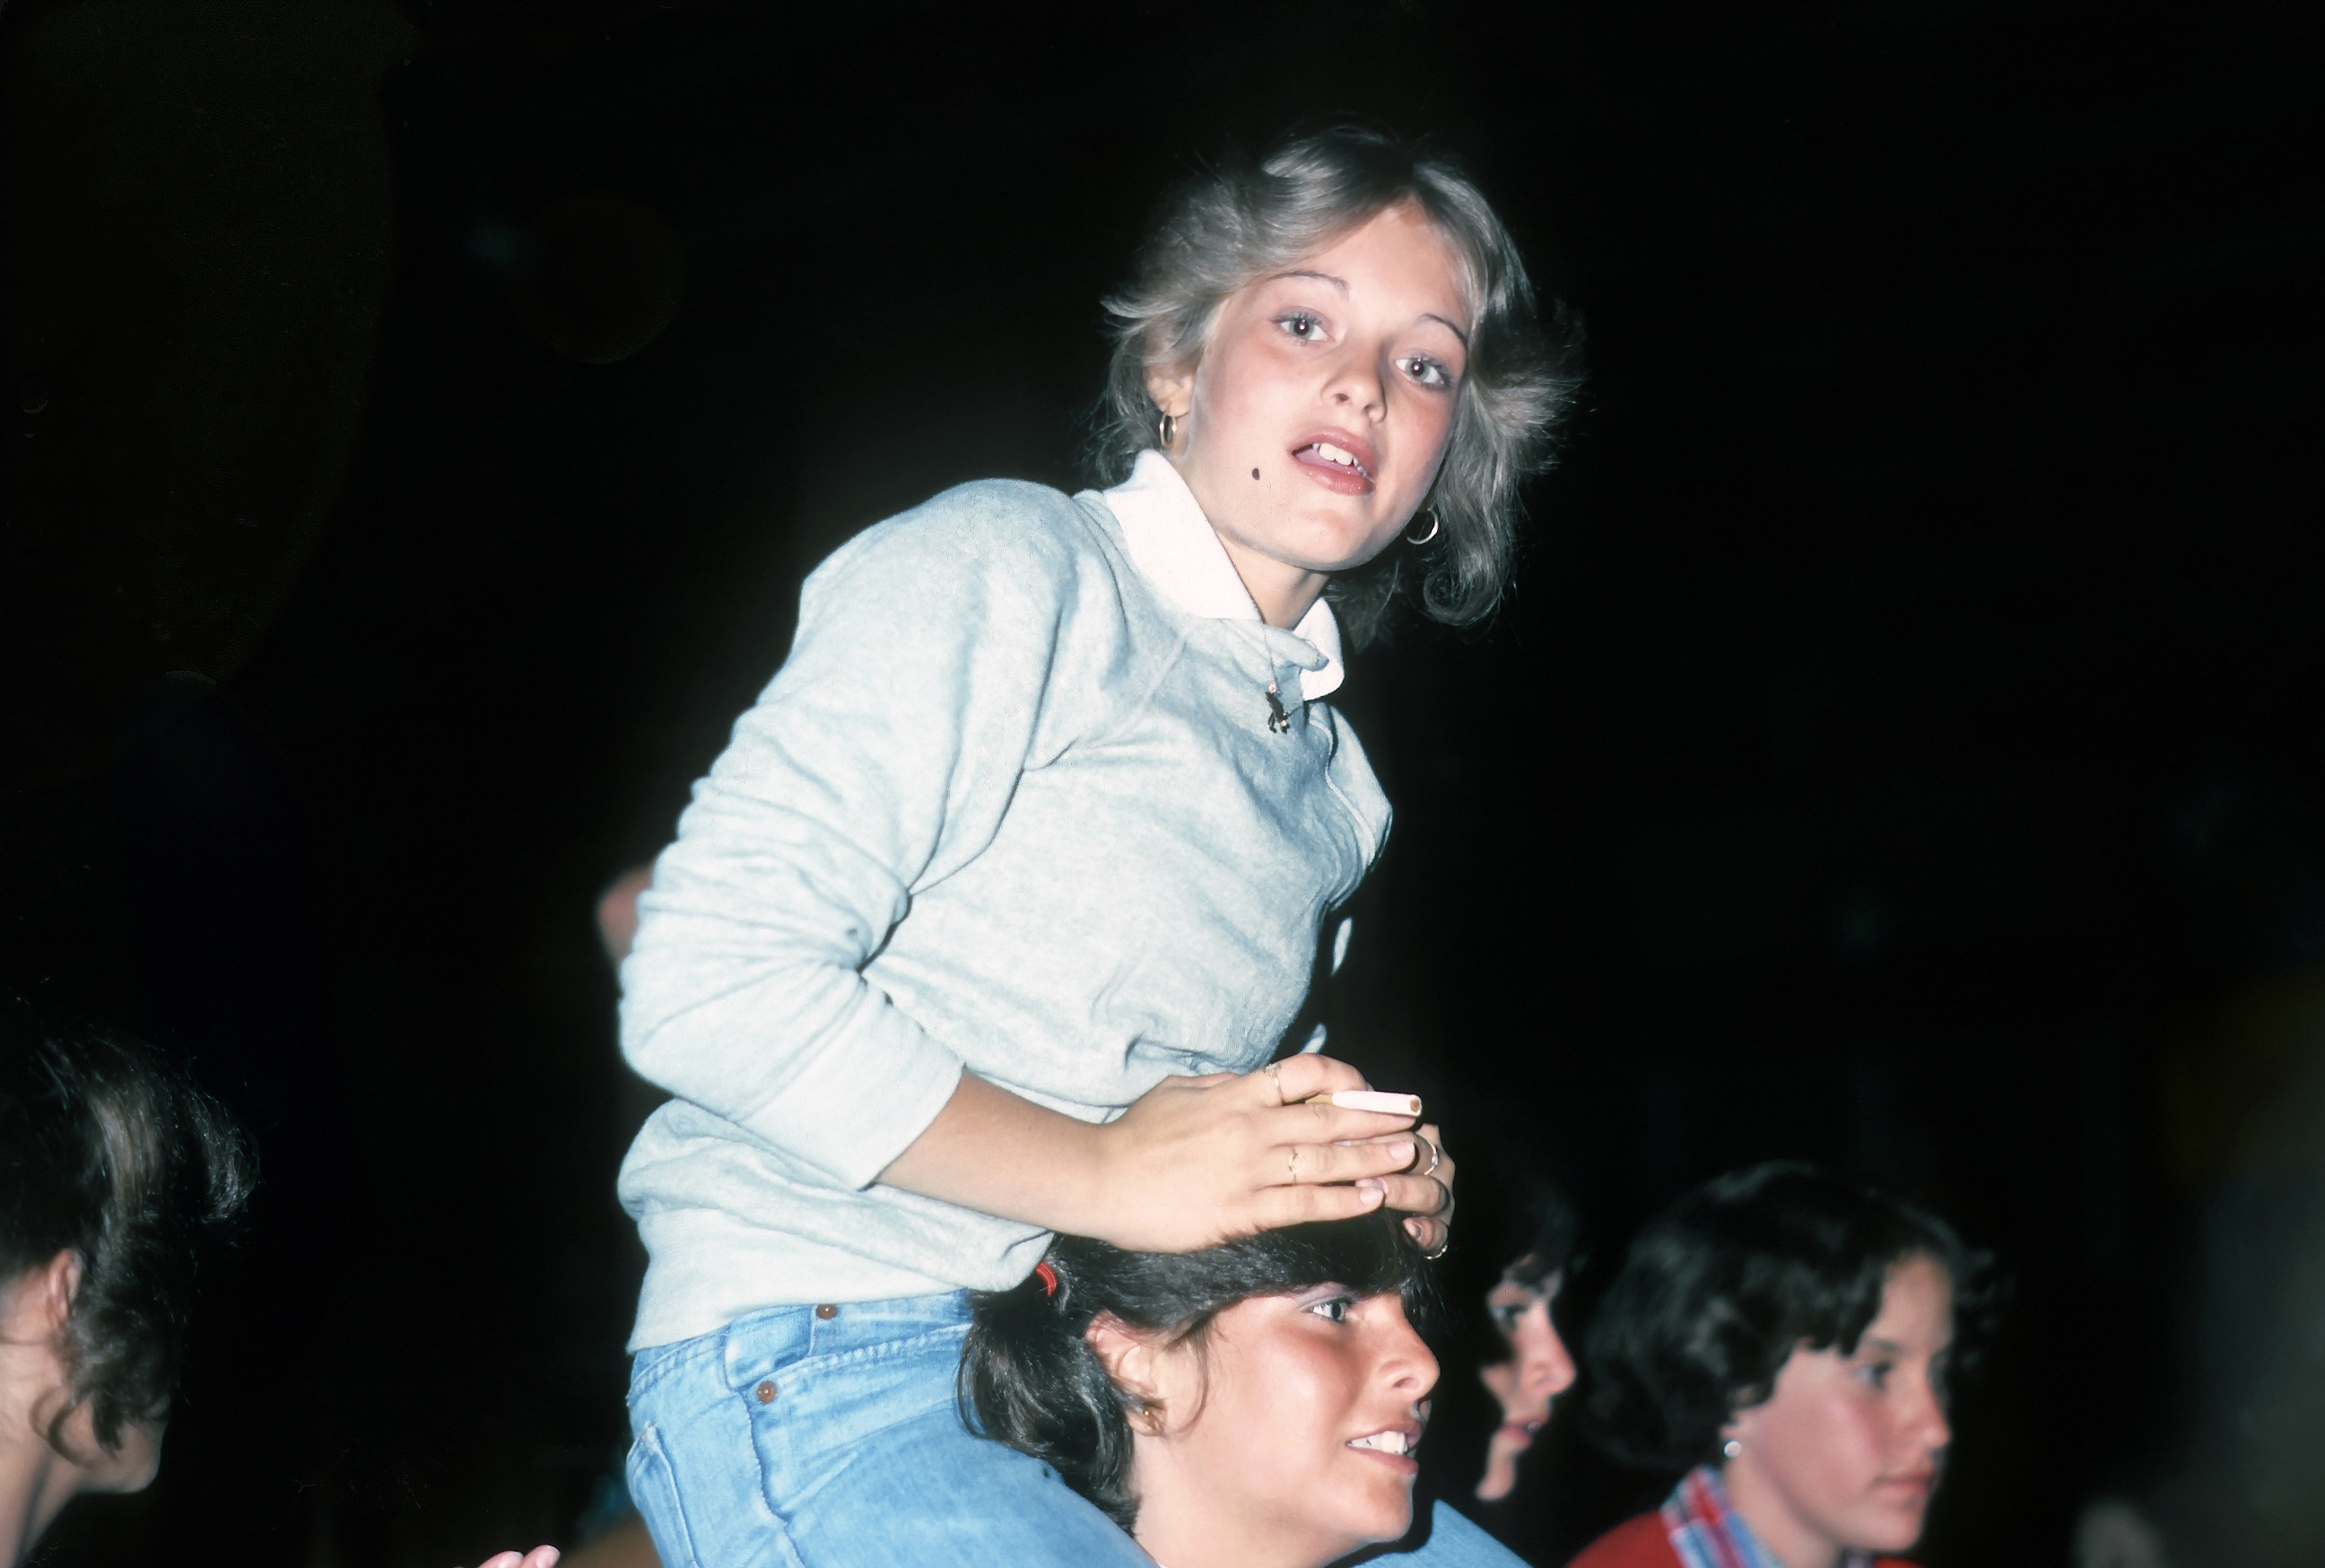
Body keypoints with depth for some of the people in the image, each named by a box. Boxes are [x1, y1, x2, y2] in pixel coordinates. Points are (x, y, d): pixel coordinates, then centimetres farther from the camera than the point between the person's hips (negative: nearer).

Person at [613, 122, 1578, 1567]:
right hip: (816, 1374, -7)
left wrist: (1378, 1191, 4)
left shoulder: (1333, 778, 18)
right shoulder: (1002, 568, -5)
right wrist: (1107, 1173, -16)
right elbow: (712, 983, -15)